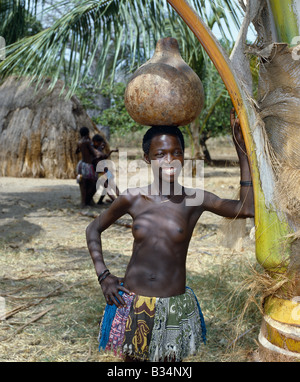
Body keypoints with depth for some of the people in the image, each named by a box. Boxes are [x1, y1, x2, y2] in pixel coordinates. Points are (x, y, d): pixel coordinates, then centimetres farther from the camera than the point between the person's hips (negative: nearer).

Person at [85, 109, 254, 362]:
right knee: (132, 358, 16)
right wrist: (103, 276, -1)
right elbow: (94, 228, 9)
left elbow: (248, 208, -14)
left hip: (174, 305, -1)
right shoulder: (132, 199, -5)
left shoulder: (194, 201, -7)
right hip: (132, 301, 1)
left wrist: (242, 152, -12)